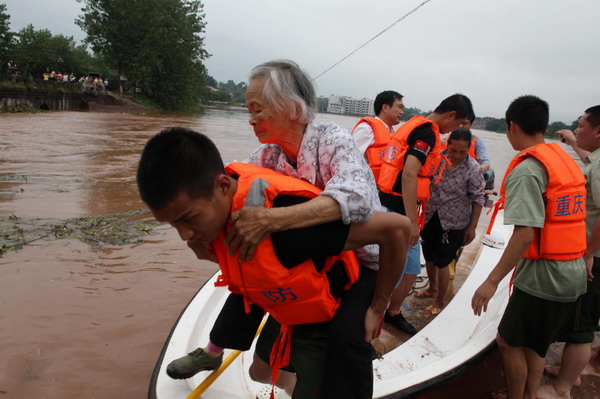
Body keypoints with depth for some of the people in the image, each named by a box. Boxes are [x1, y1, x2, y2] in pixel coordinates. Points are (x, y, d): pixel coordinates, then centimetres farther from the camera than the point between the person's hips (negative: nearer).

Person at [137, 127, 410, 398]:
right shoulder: (217, 194, -18)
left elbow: (397, 228, -35)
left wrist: (378, 305, -23)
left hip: (327, 321, -7)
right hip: (285, 312, 8)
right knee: (260, 372, 27)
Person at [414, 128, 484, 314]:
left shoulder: (473, 169, -15)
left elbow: (477, 199, -9)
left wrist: (472, 227, -8)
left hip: (453, 223, -4)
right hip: (431, 217, 5)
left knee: (442, 262, 1)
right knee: (429, 257, 18)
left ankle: (440, 301, 20)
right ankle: (432, 288, 44)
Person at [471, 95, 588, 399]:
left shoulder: (526, 169, -18)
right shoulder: (566, 160, 9)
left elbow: (526, 233, -26)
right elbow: (563, 218, 12)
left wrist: (493, 280, -23)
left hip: (542, 277, -8)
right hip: (574, 273, 8)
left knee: (509, 342, 9)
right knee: (535, 344, 22)